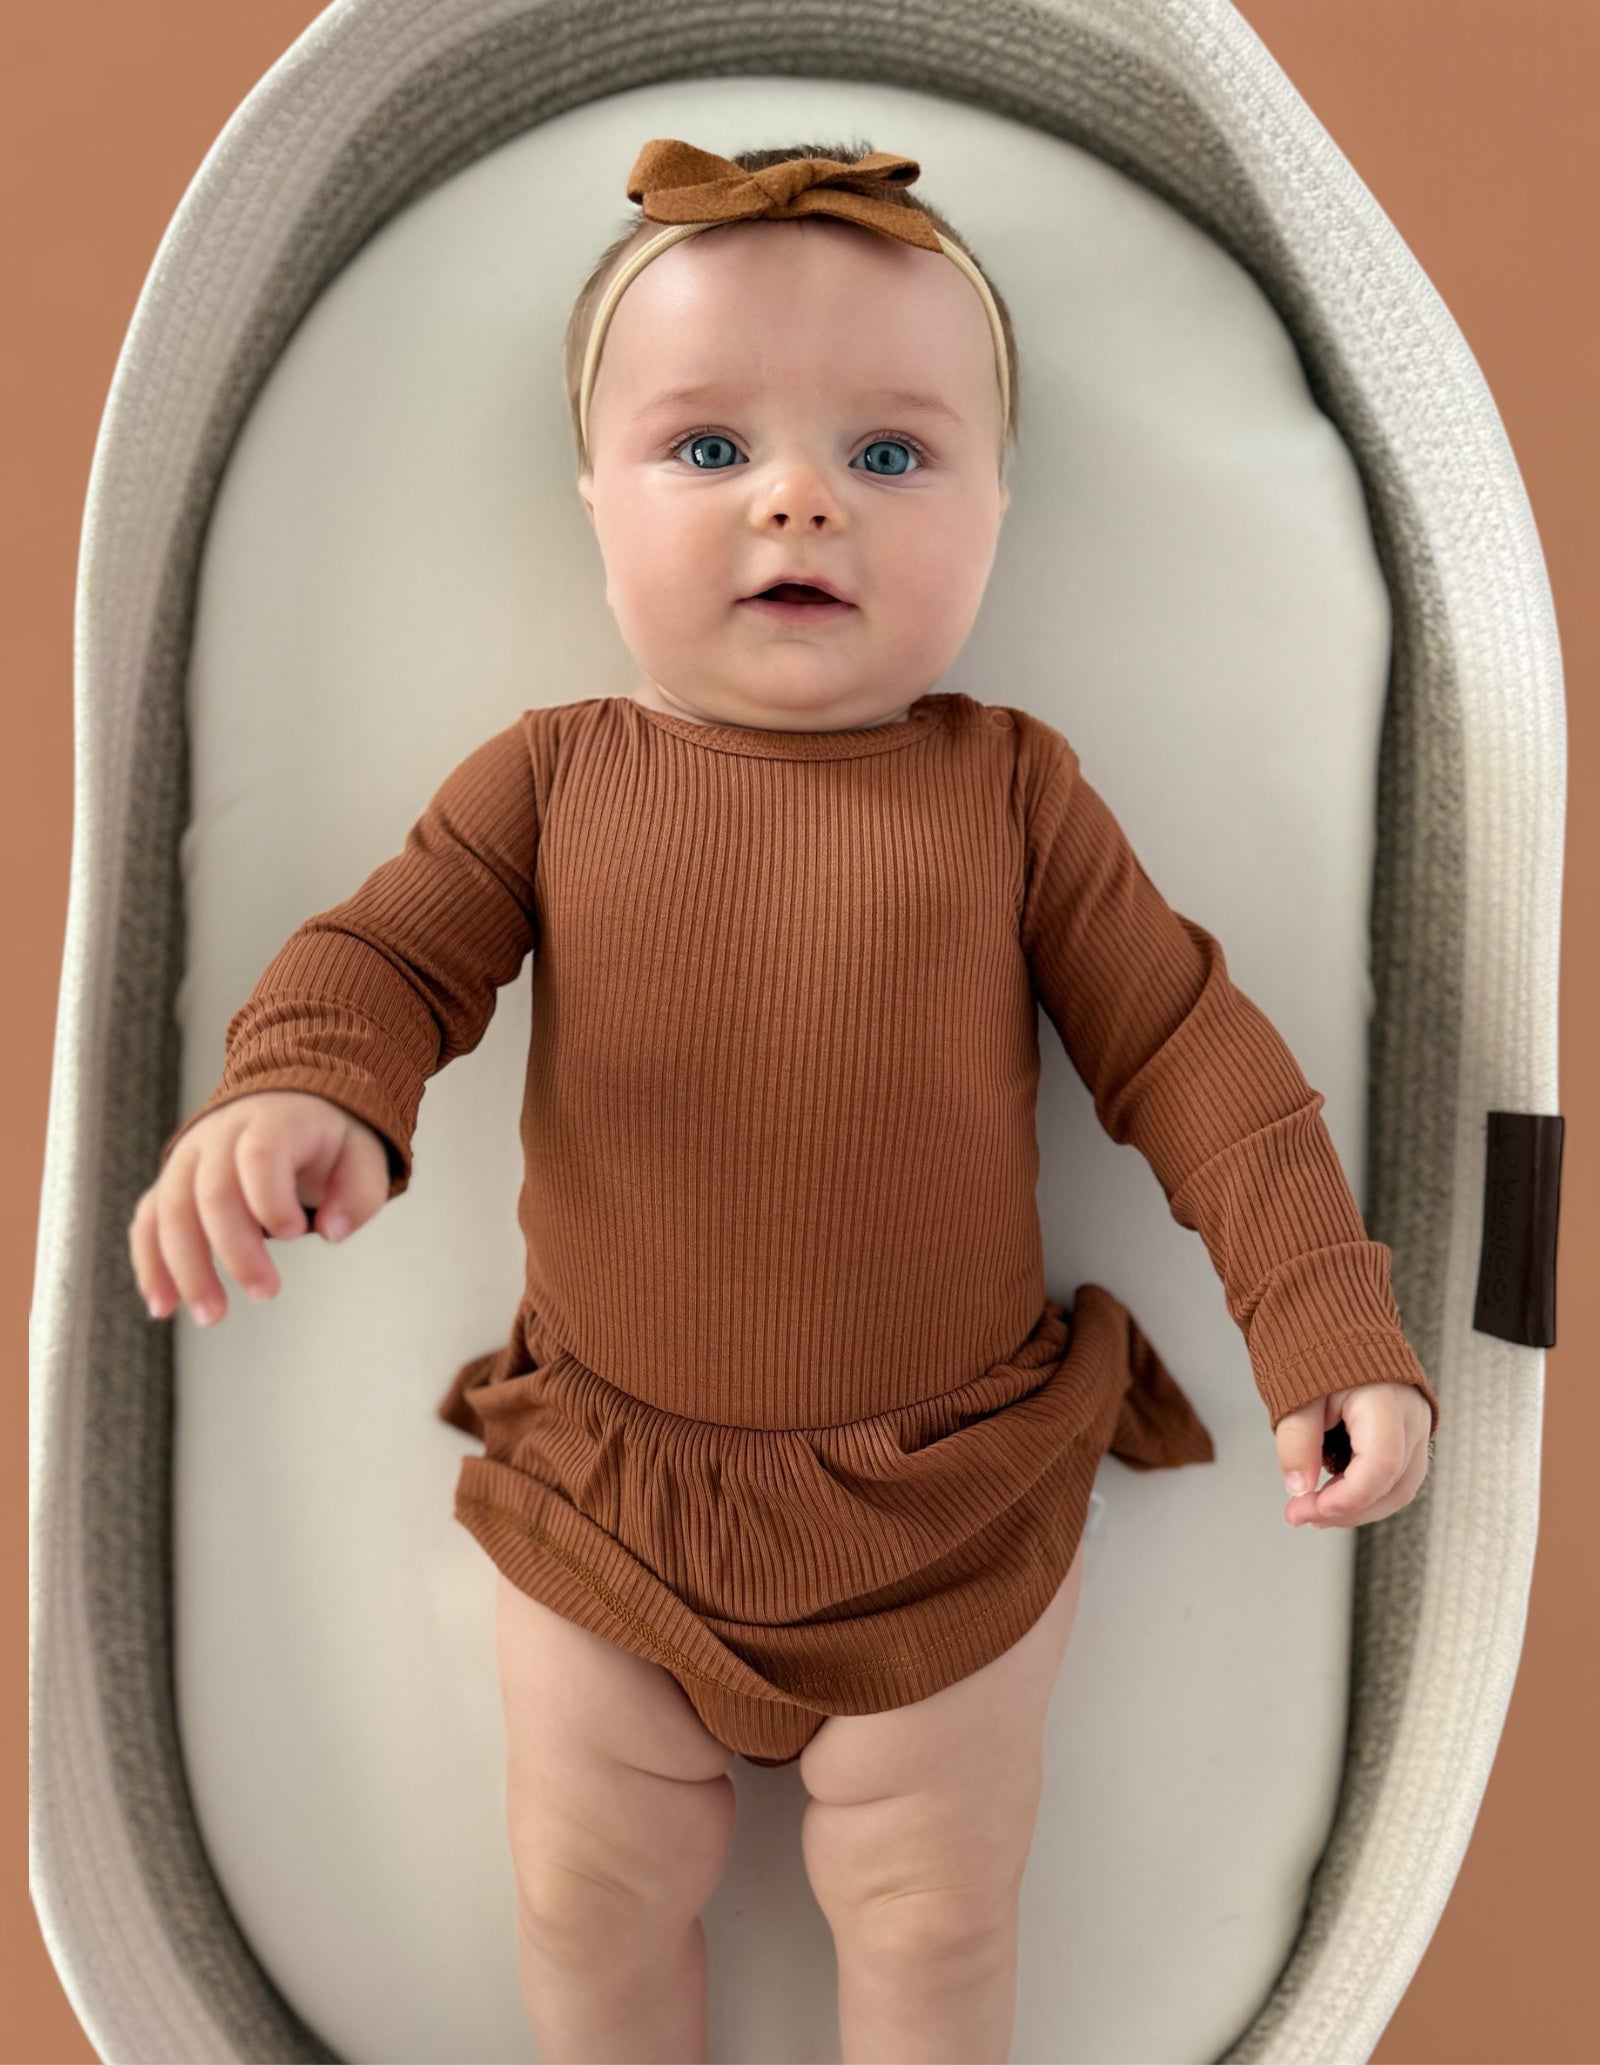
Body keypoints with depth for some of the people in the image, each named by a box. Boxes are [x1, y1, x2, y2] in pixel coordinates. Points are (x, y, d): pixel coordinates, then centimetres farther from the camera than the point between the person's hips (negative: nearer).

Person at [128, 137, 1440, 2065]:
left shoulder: (1010, 785, -7)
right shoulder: (554, 775, -5)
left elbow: (1188, 1050, -7)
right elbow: (388, 951, -8)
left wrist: (1332, 1328, -13)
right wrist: (296, 1093, -31)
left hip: (947, 1510, -1)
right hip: (600, 1498, 2)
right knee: (589, 1896, 21)